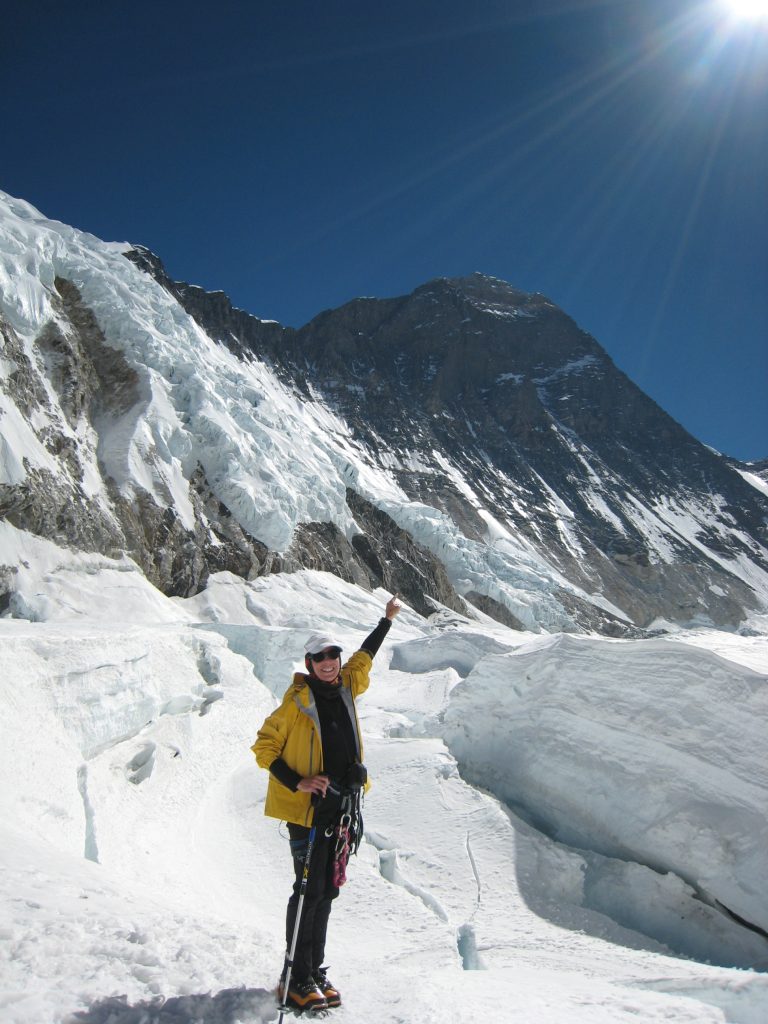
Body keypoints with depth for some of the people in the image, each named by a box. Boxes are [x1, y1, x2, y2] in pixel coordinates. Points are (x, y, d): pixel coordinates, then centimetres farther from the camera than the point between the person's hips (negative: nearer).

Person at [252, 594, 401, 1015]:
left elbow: (364, 656, 22)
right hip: (307, 807, -6)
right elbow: (265, 747, -6)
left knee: (327, 890, 13)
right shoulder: (296, 701, -12)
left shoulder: (346, 687, 3)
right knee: (310, 890, -3)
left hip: (340, 807, 6)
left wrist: (387, 620, 34)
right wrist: (297, 782, -17)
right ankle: (297, 980, 12)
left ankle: (315, 971, 25)